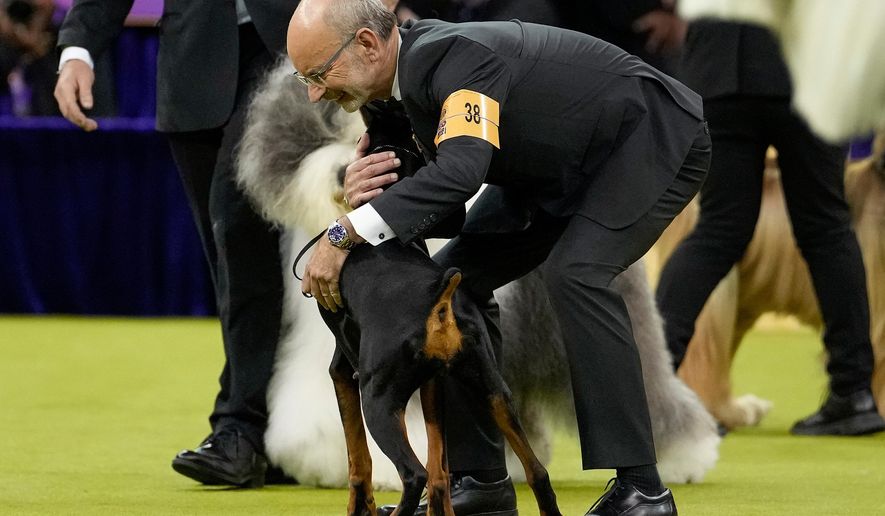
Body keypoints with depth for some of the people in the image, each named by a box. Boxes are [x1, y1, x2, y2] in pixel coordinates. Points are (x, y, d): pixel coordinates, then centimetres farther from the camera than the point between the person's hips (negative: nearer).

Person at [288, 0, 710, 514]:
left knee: (575, 271, -31)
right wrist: (366, 194, -23)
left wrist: (346, 233, -42)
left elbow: (462, 169, -47)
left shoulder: (458, 55, -32)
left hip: (655, 138, -10)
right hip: (565, 168, 10)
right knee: (457, 276, 0)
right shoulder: (401, 79, -3)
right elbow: (434, 203, -1)